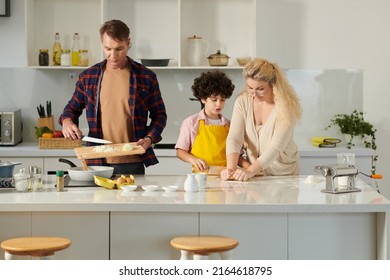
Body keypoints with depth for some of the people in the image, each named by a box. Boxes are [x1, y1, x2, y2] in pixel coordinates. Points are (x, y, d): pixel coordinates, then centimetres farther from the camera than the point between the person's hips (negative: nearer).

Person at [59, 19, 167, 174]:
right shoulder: (88, 76, 7)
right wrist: (67, 121, -3)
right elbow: (73, 107, 18)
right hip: (97, 162, 1)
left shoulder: (146, 77, 2)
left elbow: (159, 114, 8)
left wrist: (149, 139, -8)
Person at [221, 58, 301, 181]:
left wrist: (250, 171, -34)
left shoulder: (287, 106, -15)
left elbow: (276, 147, -23)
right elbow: (234, 138, -12)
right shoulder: (243, 101, -4)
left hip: (283, 174, -2)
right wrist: (231, 168, -29)